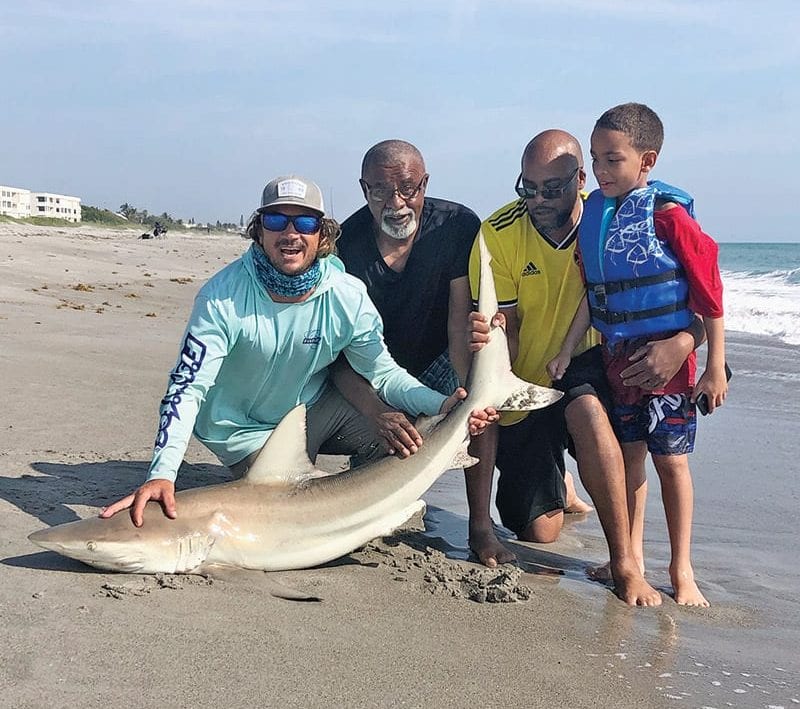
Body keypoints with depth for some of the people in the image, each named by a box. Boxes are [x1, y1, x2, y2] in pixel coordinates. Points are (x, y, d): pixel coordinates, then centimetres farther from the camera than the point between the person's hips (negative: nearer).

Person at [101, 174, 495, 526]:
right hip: (246, 429, -3)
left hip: (314, 408, 3)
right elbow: (187, 387, -29)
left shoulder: (347, 295, -17)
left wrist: (441, 405, -28)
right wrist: (161, 475, -43)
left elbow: (382, 372, -9)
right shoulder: (223, 297, -26)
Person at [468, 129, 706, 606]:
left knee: (587, 411, -39)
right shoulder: (499, 234, -15)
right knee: (539, 533, 2)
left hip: (584, 367, 0)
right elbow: (507, 332, -15)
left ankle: (624, 562, -28)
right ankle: (555, 483, 40)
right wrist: (486, 337, -40)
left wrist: (681, 343, -36)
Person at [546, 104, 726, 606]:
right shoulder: (594, 213, 4)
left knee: (670, 460, 3)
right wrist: (567, 352, 6)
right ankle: (631, 556, 24)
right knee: (628, 454, 11)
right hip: (616, 356, 5)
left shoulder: (668, 214, -14)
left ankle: (682, 570, 16)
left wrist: (715, 367, -11)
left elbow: (709, 293, -11)